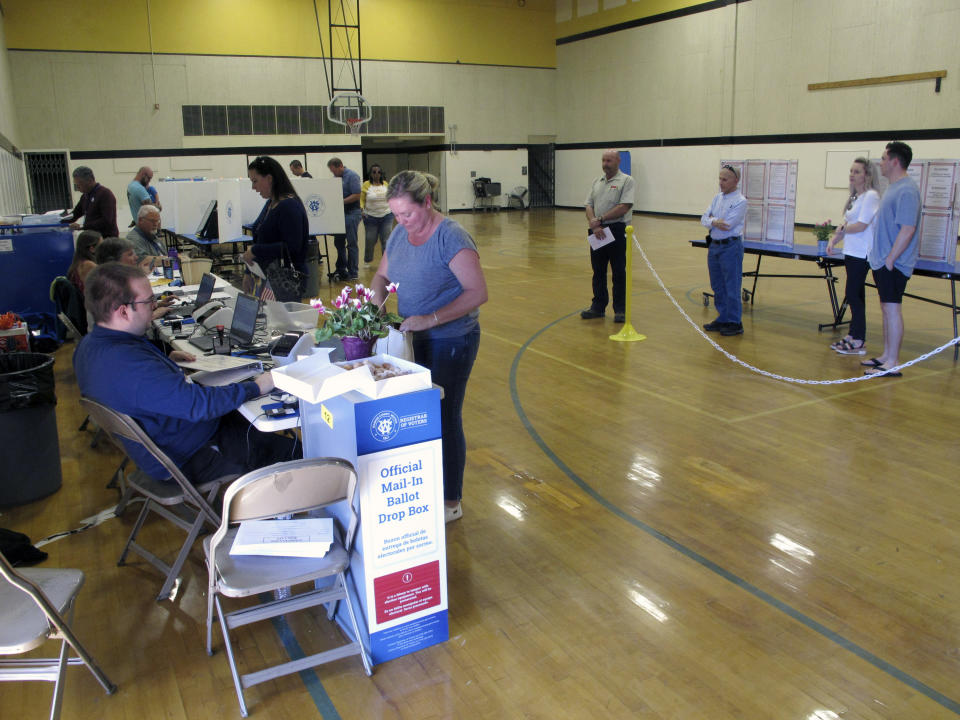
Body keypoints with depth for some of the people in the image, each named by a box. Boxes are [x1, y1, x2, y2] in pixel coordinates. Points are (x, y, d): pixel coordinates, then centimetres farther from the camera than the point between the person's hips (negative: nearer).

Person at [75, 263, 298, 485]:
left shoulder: (90, 344, -1)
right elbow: (200, 404, -33)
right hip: (186, 459, -10)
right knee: (290, 450, -6)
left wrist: (165, 360, 16)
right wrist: (255, 387, -21)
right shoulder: (131, 366, -35)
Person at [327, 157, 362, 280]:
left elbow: (356, 195, -17)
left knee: (351, 243, -4)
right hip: (339, 213, 8)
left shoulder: (352, 176, -10)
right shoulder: (335, 177, 14)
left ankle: (353, 272, 2)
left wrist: (341, 202, -20)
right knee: (338, 242, 12)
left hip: (351, 213, -8)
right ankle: (341, 270, 22)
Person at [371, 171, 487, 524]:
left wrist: (431, 319, -30)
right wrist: (376, 301, -5)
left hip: (451, 342, -7)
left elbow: (478, 292, -23)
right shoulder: (400, 234, 5)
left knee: (444, 419, 2)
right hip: (414, 340, 7)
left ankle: (451, 502, 18)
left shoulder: (451, 237, -18)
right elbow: (382, 275, 18)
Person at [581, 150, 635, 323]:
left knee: (618, 273, 0)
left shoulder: (626, 181, -4)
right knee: (598, 272, 10)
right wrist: (594, 224, -11)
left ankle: (620, 310, 7)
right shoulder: (597, 182, 14)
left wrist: (600, 219, -15)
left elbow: (624, 207, -15)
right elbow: (589, 205, 6)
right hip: (597, 232, 5)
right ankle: (598, 307, 20)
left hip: (617, 231, -5)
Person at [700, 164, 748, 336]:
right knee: (717, 287, 14)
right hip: (714, 246, 8)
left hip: (731, 247, -8)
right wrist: (714, 222, -15)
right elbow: (704, 219, 5)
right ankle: (723, 319, 25)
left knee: (732, 288, -3)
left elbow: (727, 225, -20)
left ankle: (735, 323, 5)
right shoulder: (717, 198, 11)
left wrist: (712, 220, -5)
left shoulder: (740, 201, -12)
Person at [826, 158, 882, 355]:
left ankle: (858, 343, -2)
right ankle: (852, 336, 22)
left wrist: (842, 230, -3)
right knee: (854, 294, 14)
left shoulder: (871, 196, -13)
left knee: (853, 295, -8)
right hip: (851, 252, 9)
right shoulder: (855, 197, 14)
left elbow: (861, 225, -18)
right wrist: (833, 240, 3)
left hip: (861, 254, -9)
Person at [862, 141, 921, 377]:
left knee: (892, 308, -6)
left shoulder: (906, 190, -17)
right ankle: (886, 356, 23)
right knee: (886, 308, 14)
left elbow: (907, 229, -22)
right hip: (883, 261, 10)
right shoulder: (893, 188, 14)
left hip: (894, 265, -10)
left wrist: (890, 260, -20)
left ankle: (892, 364, -1)